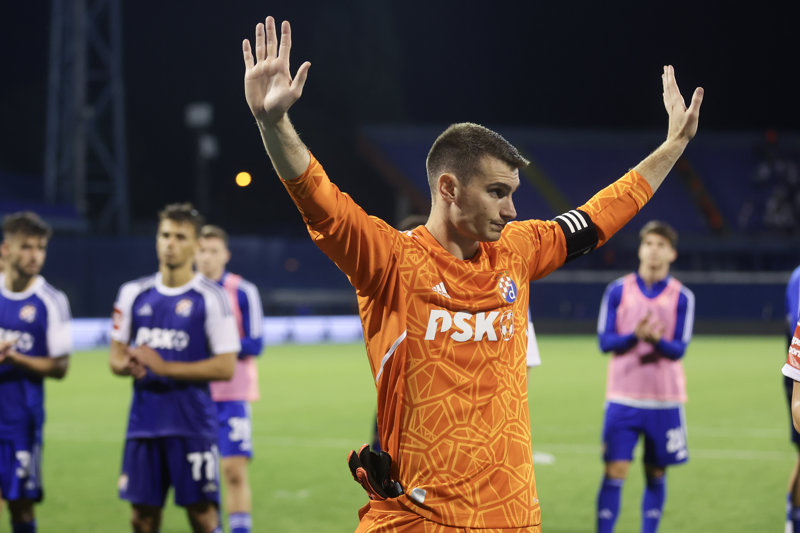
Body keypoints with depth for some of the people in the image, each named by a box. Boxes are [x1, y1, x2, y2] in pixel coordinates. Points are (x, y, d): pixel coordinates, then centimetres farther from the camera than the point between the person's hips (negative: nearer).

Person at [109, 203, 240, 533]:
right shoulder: (133, 294, 10)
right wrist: (129, 365, -8)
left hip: (193, 423, -4)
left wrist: (164, 367, -15)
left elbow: (225, 367, -9)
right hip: (144, 422, 4)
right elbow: (116, 356, 17)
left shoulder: (210, 298, -4)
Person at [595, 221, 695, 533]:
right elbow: (604, 341, -2)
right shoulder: (618, 291, 1)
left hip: (665, 400, 1)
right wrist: (635, 336, -21)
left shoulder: (682, 297, 1)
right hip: (623, 398, -1)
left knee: (656, 473, 7)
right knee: (615, 471, -7)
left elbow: (679, 349, -3)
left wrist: (658, 341, -25)